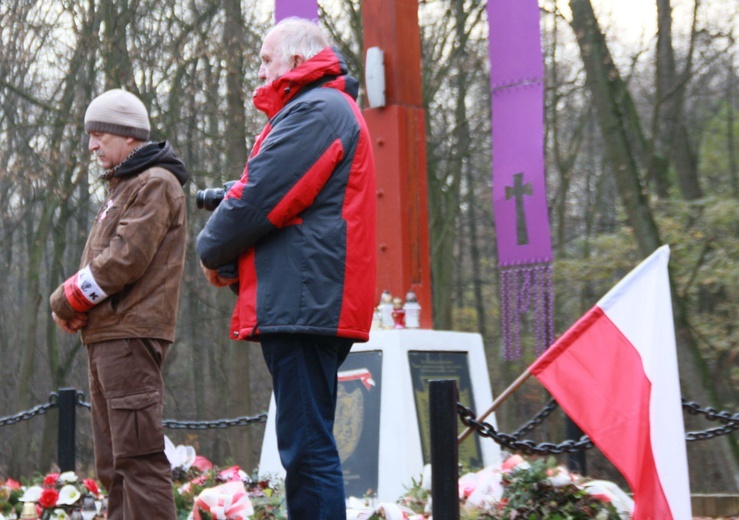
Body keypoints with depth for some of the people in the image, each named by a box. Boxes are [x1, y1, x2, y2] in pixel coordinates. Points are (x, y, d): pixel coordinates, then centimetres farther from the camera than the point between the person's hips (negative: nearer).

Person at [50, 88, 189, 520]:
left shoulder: (156, 184, -8)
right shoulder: (122, 188, 24)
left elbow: (125, 260, -18)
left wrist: (67, 301, -8)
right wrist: (73, 304, 3)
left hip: (131, 336, -10)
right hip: (107, 336, 10)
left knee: (137, 454, -14)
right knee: (113, 462, 11)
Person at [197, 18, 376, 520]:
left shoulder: (316, 110, -9)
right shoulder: (335, 109, 26)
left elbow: (259, 198, -14)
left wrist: (213, 250, 3)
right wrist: (230, 256, 9)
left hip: (302, 302, -11)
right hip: (319, 304, 11)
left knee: (308, 450, -12)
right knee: (308, 448, 14)